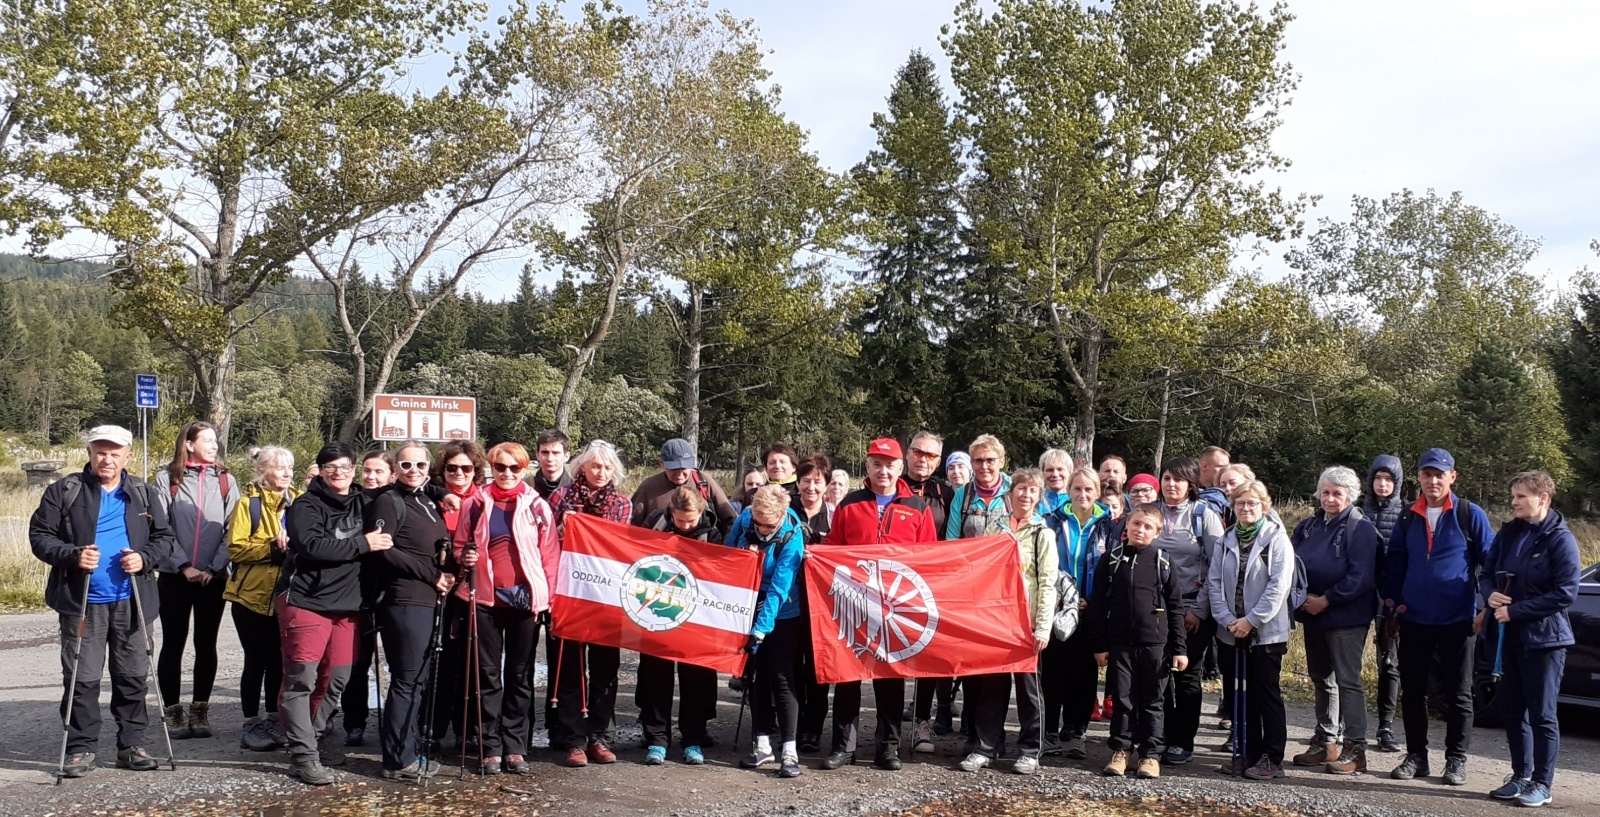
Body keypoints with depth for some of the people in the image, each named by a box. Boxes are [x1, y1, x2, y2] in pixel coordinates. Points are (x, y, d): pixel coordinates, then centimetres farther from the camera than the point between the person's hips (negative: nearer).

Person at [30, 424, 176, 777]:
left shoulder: (144, 495, 9)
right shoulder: (64, 492, 1)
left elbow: (165, 538, 11)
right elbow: (40, 536, -1)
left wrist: (145, 558, -9)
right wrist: (72, 556, -18)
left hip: (131, 602, 2)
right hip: (82, 602, -2)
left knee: (133, 676, 8)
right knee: (82, 678, 1)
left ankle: (132, 745, 17)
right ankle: (82, 748, 12)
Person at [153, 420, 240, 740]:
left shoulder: (225, 481, 5)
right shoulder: (167, 479, -1)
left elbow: (232, 530, 1)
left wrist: (214, 568, -9)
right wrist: (184, 566, -13)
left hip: (213, 578, 2)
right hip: (174, 576, -2)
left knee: (206, 644, 6)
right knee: (173, 644, 3)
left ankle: (200, 711, 15)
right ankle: (173, 711, 12)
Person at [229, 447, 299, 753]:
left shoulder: (298, 501, 9)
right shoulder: (249, 502, -5)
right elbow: (236, 548, -12)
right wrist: (273, 548, -23)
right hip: (252, 593, -4)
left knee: (278, 660, 10)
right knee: (257, 661, 1)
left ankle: (274, 721, 21)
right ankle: (251, 725, 11)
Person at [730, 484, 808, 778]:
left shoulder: (792, 536, -21)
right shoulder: (744, 519, -10)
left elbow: (779, 588, -25)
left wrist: (761, 629, -29)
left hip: (781, 615, -5)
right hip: (748, 610, 5)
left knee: (782, 679, -6)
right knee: (757, 676, 10)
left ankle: (789, 751, -3)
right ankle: (762, 745, 17)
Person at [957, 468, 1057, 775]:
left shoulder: (1043, 534, 2)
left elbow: (1048, 584, -5)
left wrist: (1043, 627, -12)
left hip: (1026, 621, -3)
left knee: (1028, 684, 3)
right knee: (991, 683, 5)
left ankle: (1030, 751, 12)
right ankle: (985, 746, 12)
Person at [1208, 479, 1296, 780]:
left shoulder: (1277, 539, -5)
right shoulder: (1225, 542, 9)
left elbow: (1279, 585, -12)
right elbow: (1214, 582, 4)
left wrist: (1251, 620, -15)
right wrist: (1227, 619, -9)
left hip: (1267, 631, -5)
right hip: (1233, 631, 5)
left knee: (1267, 693, -1)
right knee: (1242, 694, 10)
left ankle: (1272, 758, 6)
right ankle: (1247, 753, 19)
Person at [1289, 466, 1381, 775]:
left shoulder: (1360, 529, -10)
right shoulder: (1308, 527, 10)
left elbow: (1360, 577, -17)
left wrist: (1326, 600, -18)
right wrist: (1304, 596, -6)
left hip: (1346, 618, -7)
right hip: (1312, 614, 7)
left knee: (1347, 680, -4)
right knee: (1321, 678, 14)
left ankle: (1355, 750, 3)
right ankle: (1329, 743, 25)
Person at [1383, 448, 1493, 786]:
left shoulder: (1471, 515, -3)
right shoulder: (1409, 518, 8)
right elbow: (1395, 561, 13)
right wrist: (1392, 599, 4)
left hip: (1456, 621, -3)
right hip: (1414, 620, 4)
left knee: (1458, 694, 7)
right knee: (1412, 691, 8)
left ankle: (1456, 760, 17)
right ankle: (1416, 756, 19)